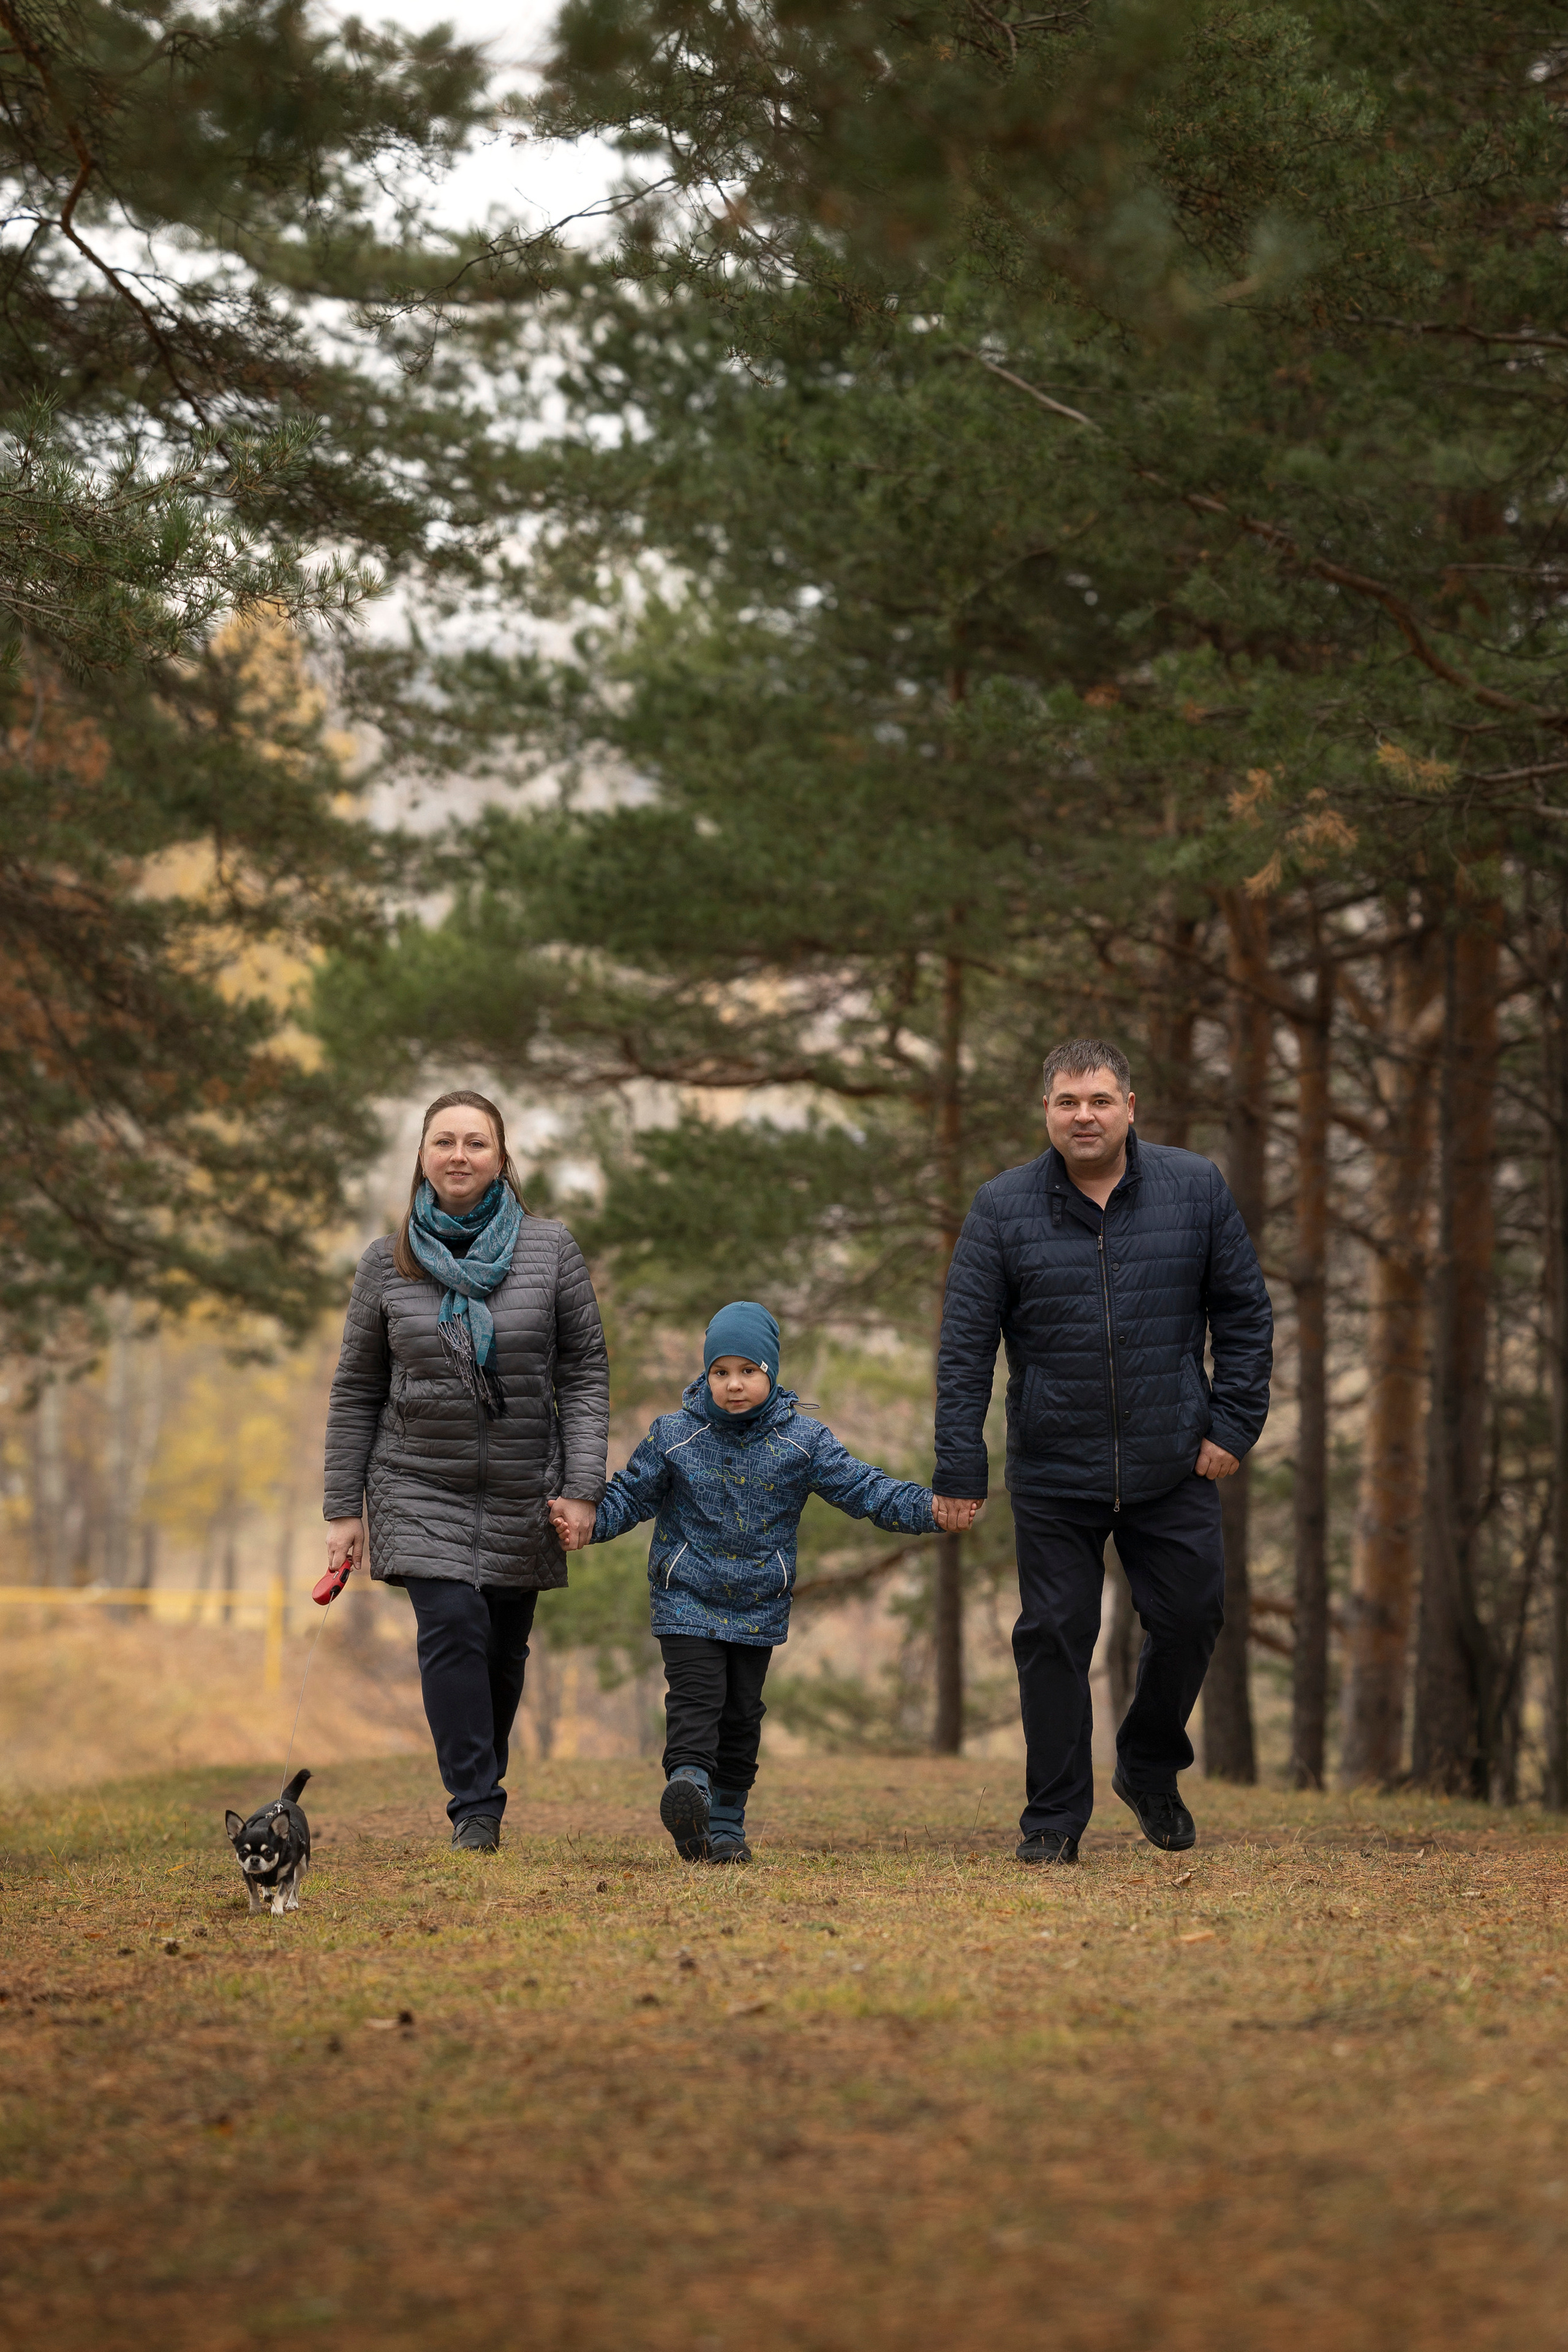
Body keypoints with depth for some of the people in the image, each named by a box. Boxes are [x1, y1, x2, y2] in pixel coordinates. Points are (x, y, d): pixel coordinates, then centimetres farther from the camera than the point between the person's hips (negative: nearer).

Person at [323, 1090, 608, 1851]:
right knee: (452, 1628, -17)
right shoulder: (388, 1261, 2)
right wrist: (344, 1509, 3)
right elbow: (356, 1392, 7)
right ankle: (475, 1810, -13)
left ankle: (482, 1788, 26)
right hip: (421, 1492, -1)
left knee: (504, 1650, 5)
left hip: (523, 1494, 1)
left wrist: (582, 1488, -8)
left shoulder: (550, 1249, 0)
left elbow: (585, 1374, 1)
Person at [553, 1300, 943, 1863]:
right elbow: (631, 1495, 2)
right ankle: (688, 1785, -34)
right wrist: (588, 1523, -16)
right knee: (696, 1695, -18)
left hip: (759, 1608, 2)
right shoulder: (674, 1436, -5)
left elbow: (863, 1489, -5)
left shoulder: (802, 1441, -4)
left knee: (742, 1712, 8)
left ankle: (725, 1821, 17)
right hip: (687, 1600, -2)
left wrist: (929, 1509, -18)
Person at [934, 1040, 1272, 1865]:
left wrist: (1233, 1425, 0)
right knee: (1055, 1638, -1)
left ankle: (1150, 1768, 31)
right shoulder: (1002, 1209, -3)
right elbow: (965, 1347, -2)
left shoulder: (1196, 1191, 1)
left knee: (1189, 1618, 5)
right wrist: (960, 1469, -7)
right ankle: (1054, 1818, 9)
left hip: (1174, 1466, 1)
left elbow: (1244, 1315, 8)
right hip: (1052, 1476, -1)